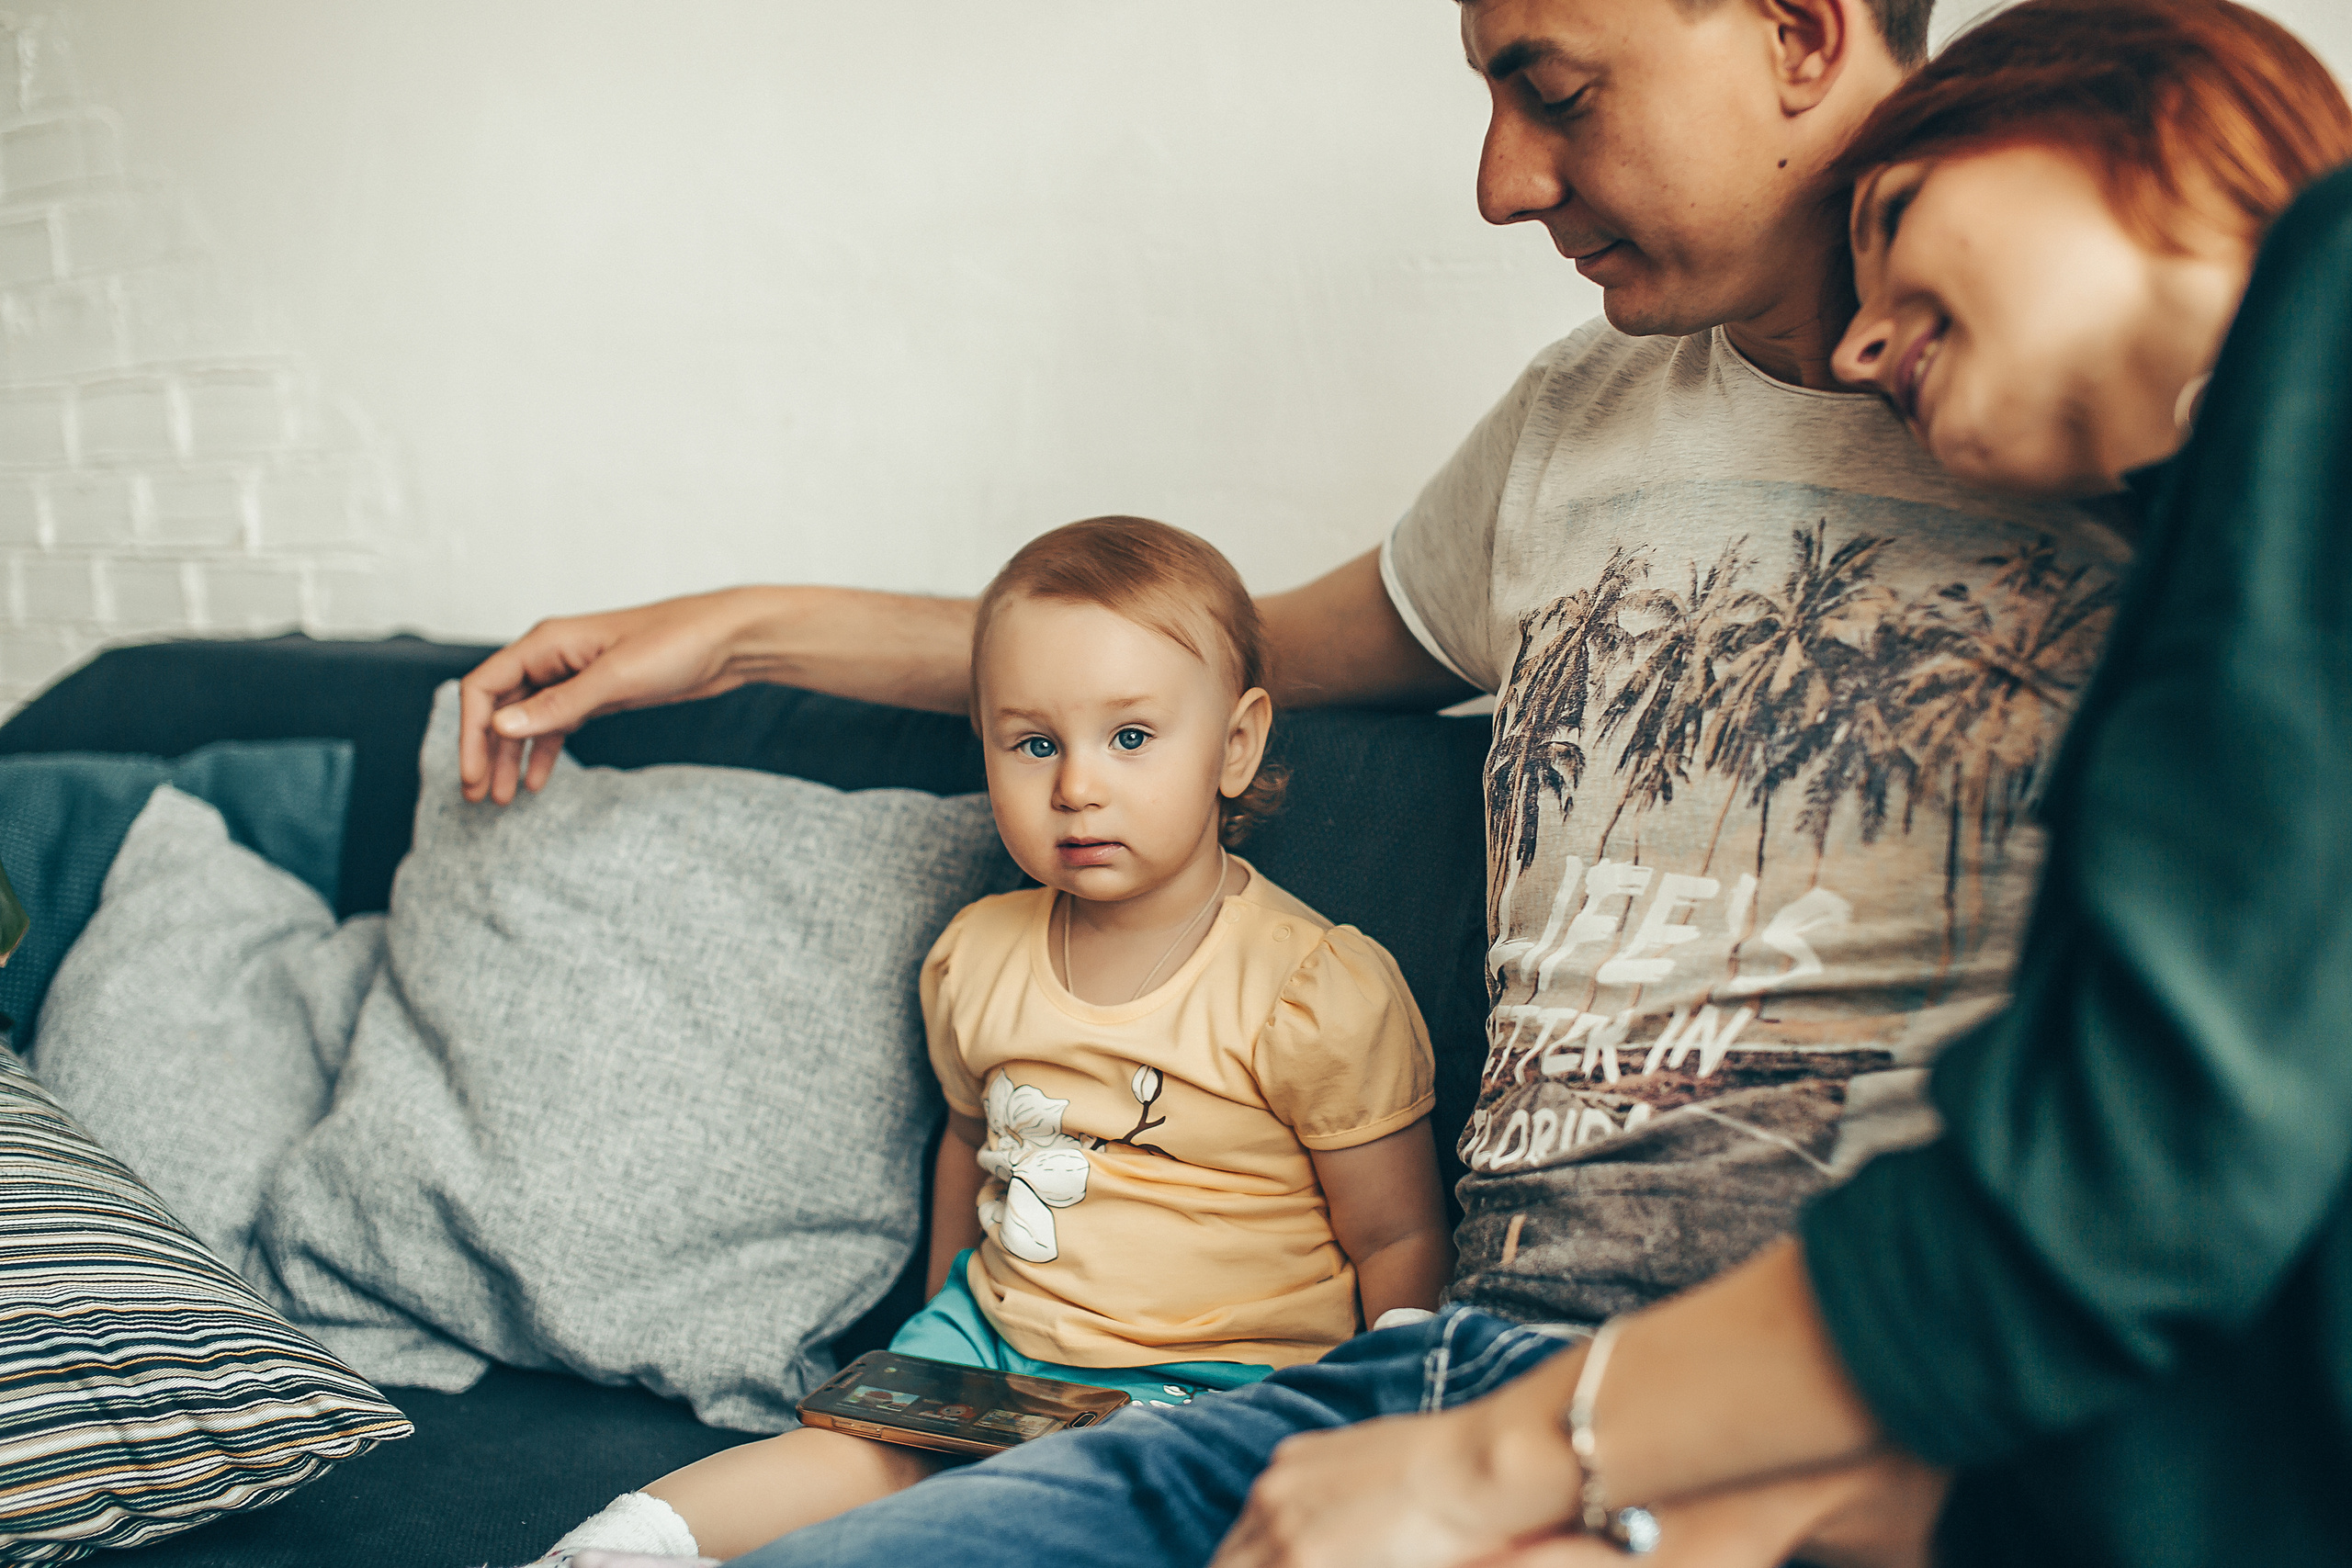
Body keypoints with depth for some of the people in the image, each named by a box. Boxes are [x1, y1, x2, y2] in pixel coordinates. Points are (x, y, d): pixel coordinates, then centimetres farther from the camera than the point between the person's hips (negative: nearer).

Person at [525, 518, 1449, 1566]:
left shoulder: (1321, 992, -15)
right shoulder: (975, 959, 2)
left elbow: (1401, 1237, -8)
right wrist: (938, 1350, 24)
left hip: (1212, 1386, -6)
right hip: (993, 1339, 6)